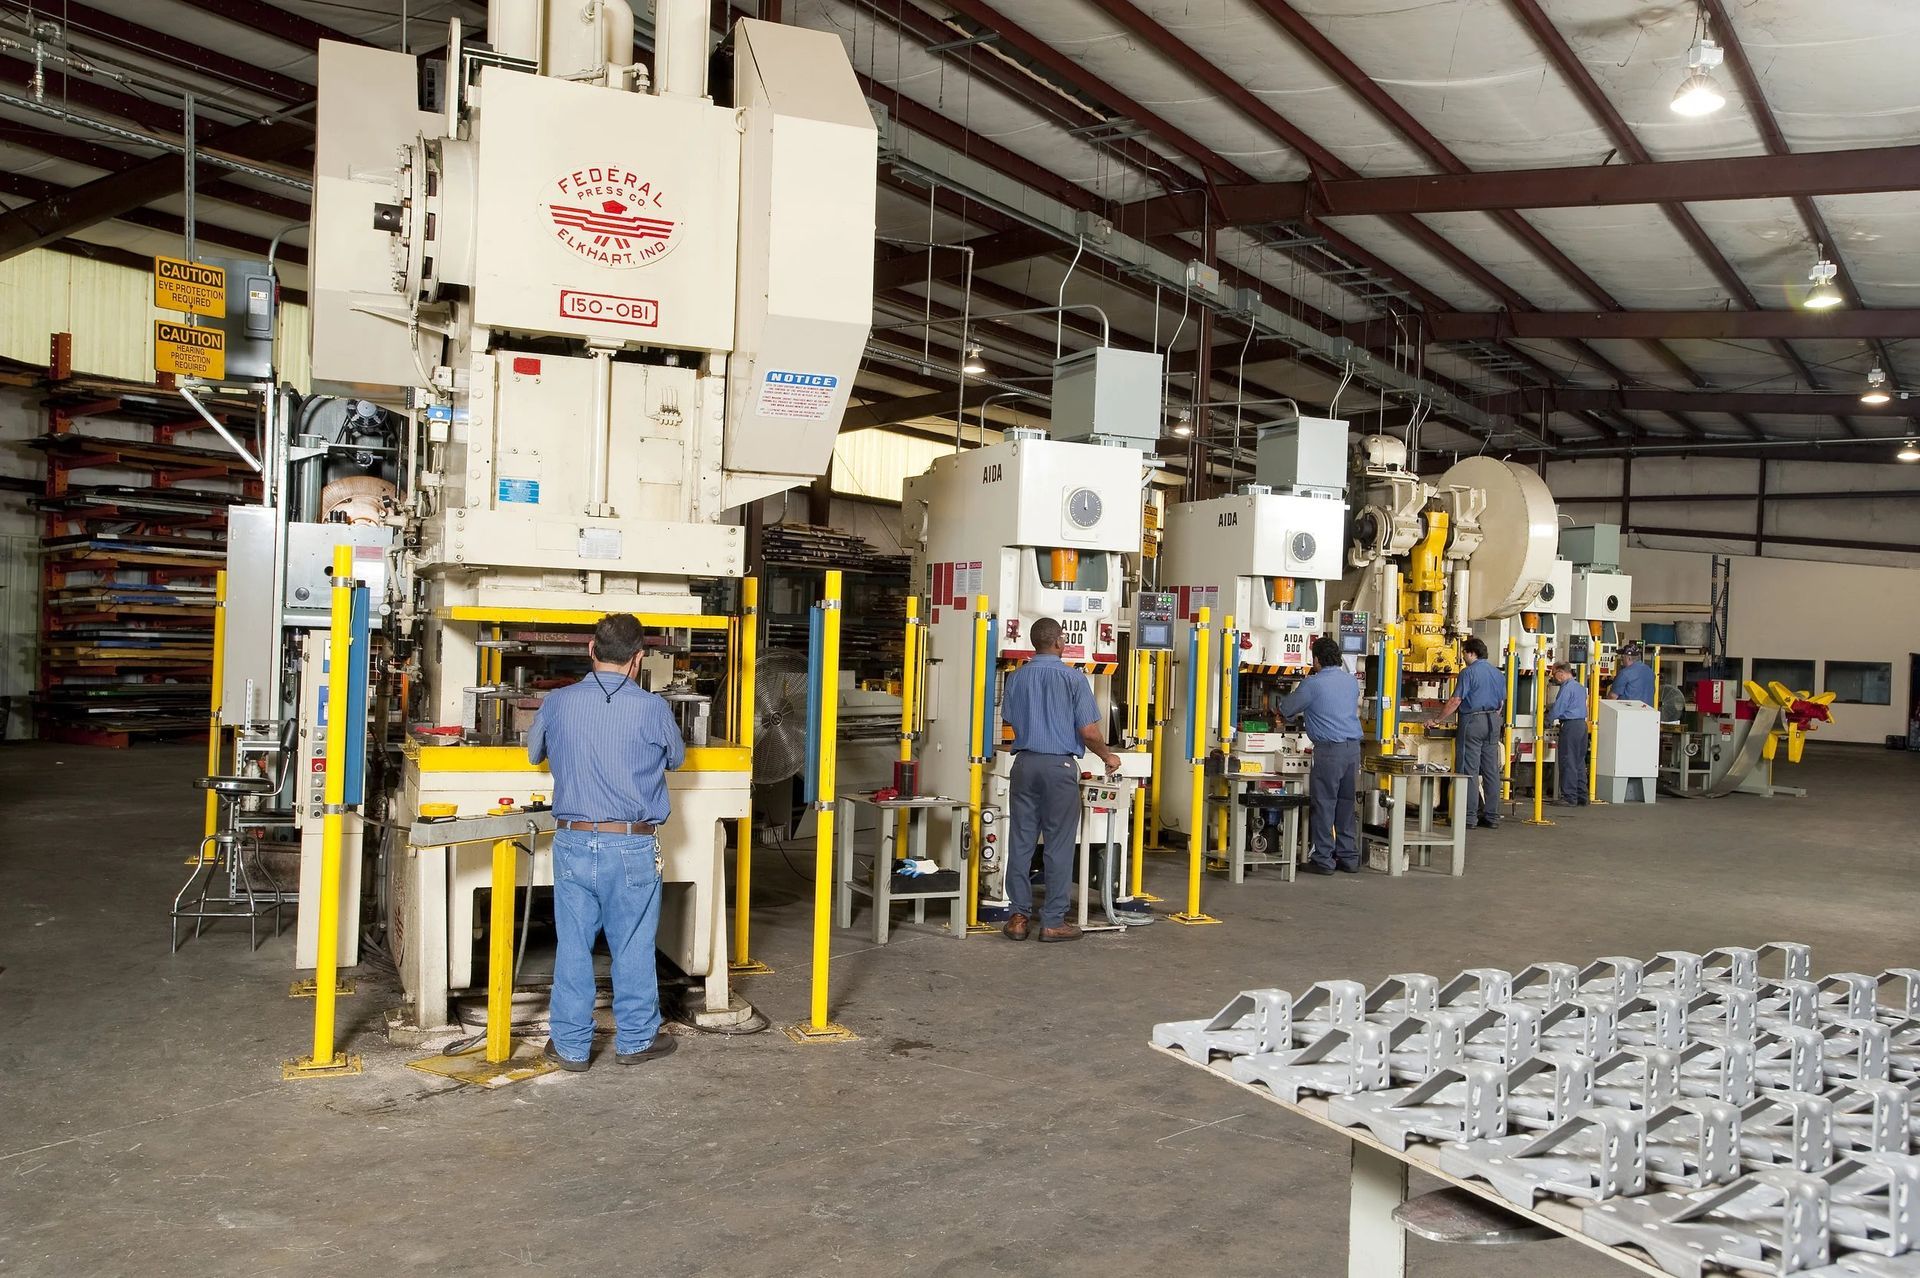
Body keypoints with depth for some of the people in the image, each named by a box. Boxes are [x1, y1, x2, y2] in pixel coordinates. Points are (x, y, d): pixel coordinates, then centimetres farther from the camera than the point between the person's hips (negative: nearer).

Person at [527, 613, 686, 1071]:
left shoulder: (557, 703, -3)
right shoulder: (652, 709, -10)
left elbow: (534, 752, 17)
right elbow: (676, 757, 9)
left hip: (573, 843, 2)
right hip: (632, 847, -2)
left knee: (573, 946, 9)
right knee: (633, 947, 10)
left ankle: (570, 1045, 18)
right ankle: (635, 1040, 22)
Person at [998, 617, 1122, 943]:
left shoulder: (1016, 678, 5)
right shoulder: (1073, 678, -7)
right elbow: (1089, 732, -9)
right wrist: (1108, 757, 9)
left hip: (1025, 763, 4)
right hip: (1059, 766, -4)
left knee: (1021, 842, 7)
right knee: (1059, 845, 2)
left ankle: (1019, 916, 10)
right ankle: (1053, 921, 5)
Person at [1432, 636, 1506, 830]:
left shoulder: (1468, 672, -10)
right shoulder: (1497, 673, 13)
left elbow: (1455, 701, -13)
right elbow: (1501, 702, 18)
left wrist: (1436, 720, -6)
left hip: (1472, 721, -7)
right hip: (1493, 722, 7)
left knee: (1468, 770, -4)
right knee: (1491, 771, 7)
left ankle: (1469, 817, -6)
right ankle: (1491, 817, 9)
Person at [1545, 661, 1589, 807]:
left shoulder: (1566, 688, -12)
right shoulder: (1581, 688, 17)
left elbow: (1557, 710, -13)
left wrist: (1547, 720, 6)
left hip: (1570, 725, -9)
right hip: (1582, 724, 9)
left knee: (1568, 763, -5)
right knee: (1580, 763, 12)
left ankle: (1569, 797, -4)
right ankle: (1581, 797, 13)